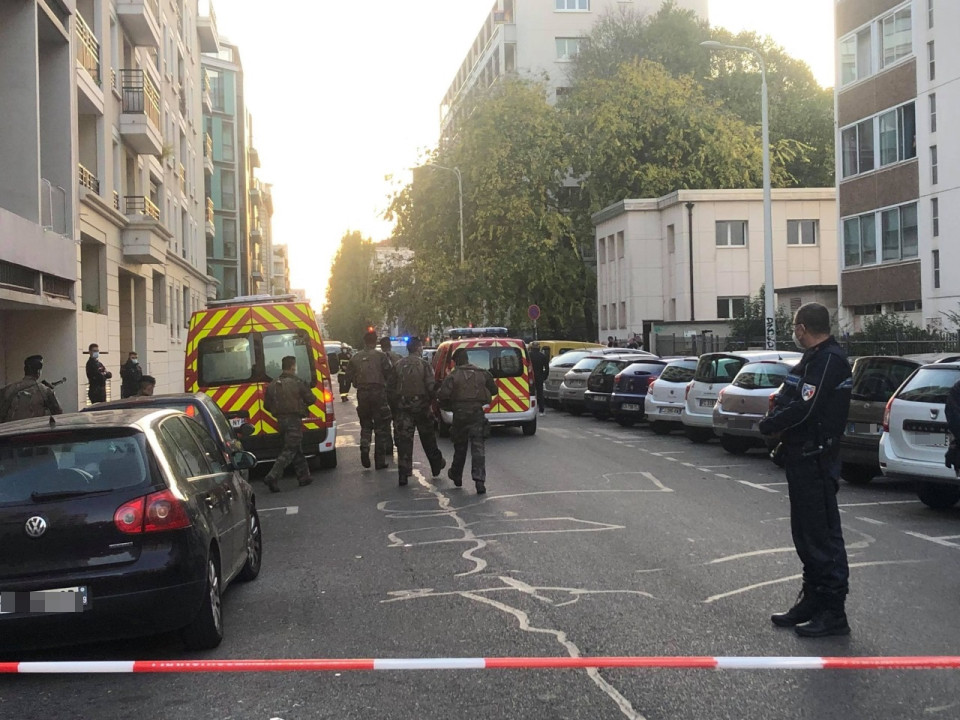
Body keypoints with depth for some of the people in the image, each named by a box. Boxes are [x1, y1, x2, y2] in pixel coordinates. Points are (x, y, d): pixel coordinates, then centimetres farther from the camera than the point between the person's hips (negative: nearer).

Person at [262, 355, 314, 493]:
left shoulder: (272, 385, 6)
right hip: (294, 420, -7)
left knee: (296, 450, 18)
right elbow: (310, 399, -5)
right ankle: (272, 477, -16)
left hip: (281, 420, 7)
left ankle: (304, 476, 22)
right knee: (290, 450, -5)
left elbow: (267, 405, 9)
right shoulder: (298, 383, -11)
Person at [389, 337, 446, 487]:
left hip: (403, 407, 2)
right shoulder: (424, 365, -8)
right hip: (421, 406, -2)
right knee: (428, 440, 15)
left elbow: (392, 387, 3)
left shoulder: (399, 365, 1)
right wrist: (432, 400, 6)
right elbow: (431, 386, -12)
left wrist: (395, 403, 13)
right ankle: (436, 466, 31)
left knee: (404, 440, 1)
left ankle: (404, 473, -4)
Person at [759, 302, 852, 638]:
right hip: (803, 459, 10)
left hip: (815, 462, -10)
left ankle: (833, 613, 0)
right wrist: (776, 422, -7)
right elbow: (785, 400, 14)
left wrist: (769, 425, -10)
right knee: (806, 535, 16)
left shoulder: (829, 361, -17)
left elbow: (803, 410, -25)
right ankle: (812, 601, 26)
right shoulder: (813, 359, 16)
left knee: (823, 536, -5)